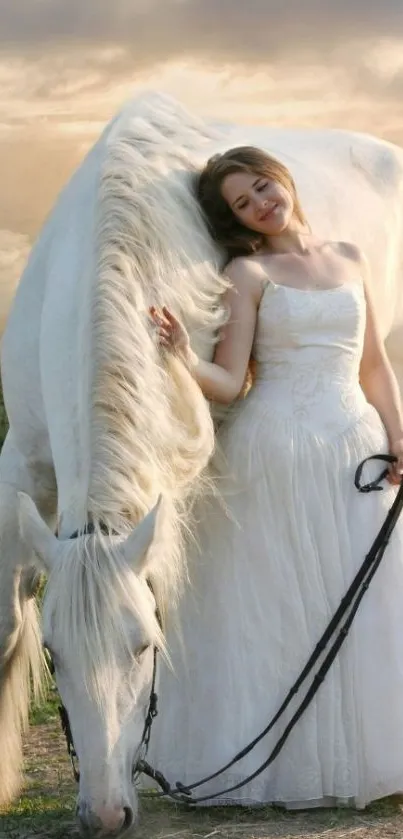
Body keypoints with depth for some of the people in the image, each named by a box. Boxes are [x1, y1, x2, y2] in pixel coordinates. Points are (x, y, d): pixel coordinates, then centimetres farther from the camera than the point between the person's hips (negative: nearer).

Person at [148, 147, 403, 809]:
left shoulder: (349, 259, 13)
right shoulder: (248, 273, 0)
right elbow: (229, 383, -7)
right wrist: (186, 361, -26)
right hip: (274, 450, -4)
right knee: (277, 603, -1)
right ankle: (277, 762, 6)